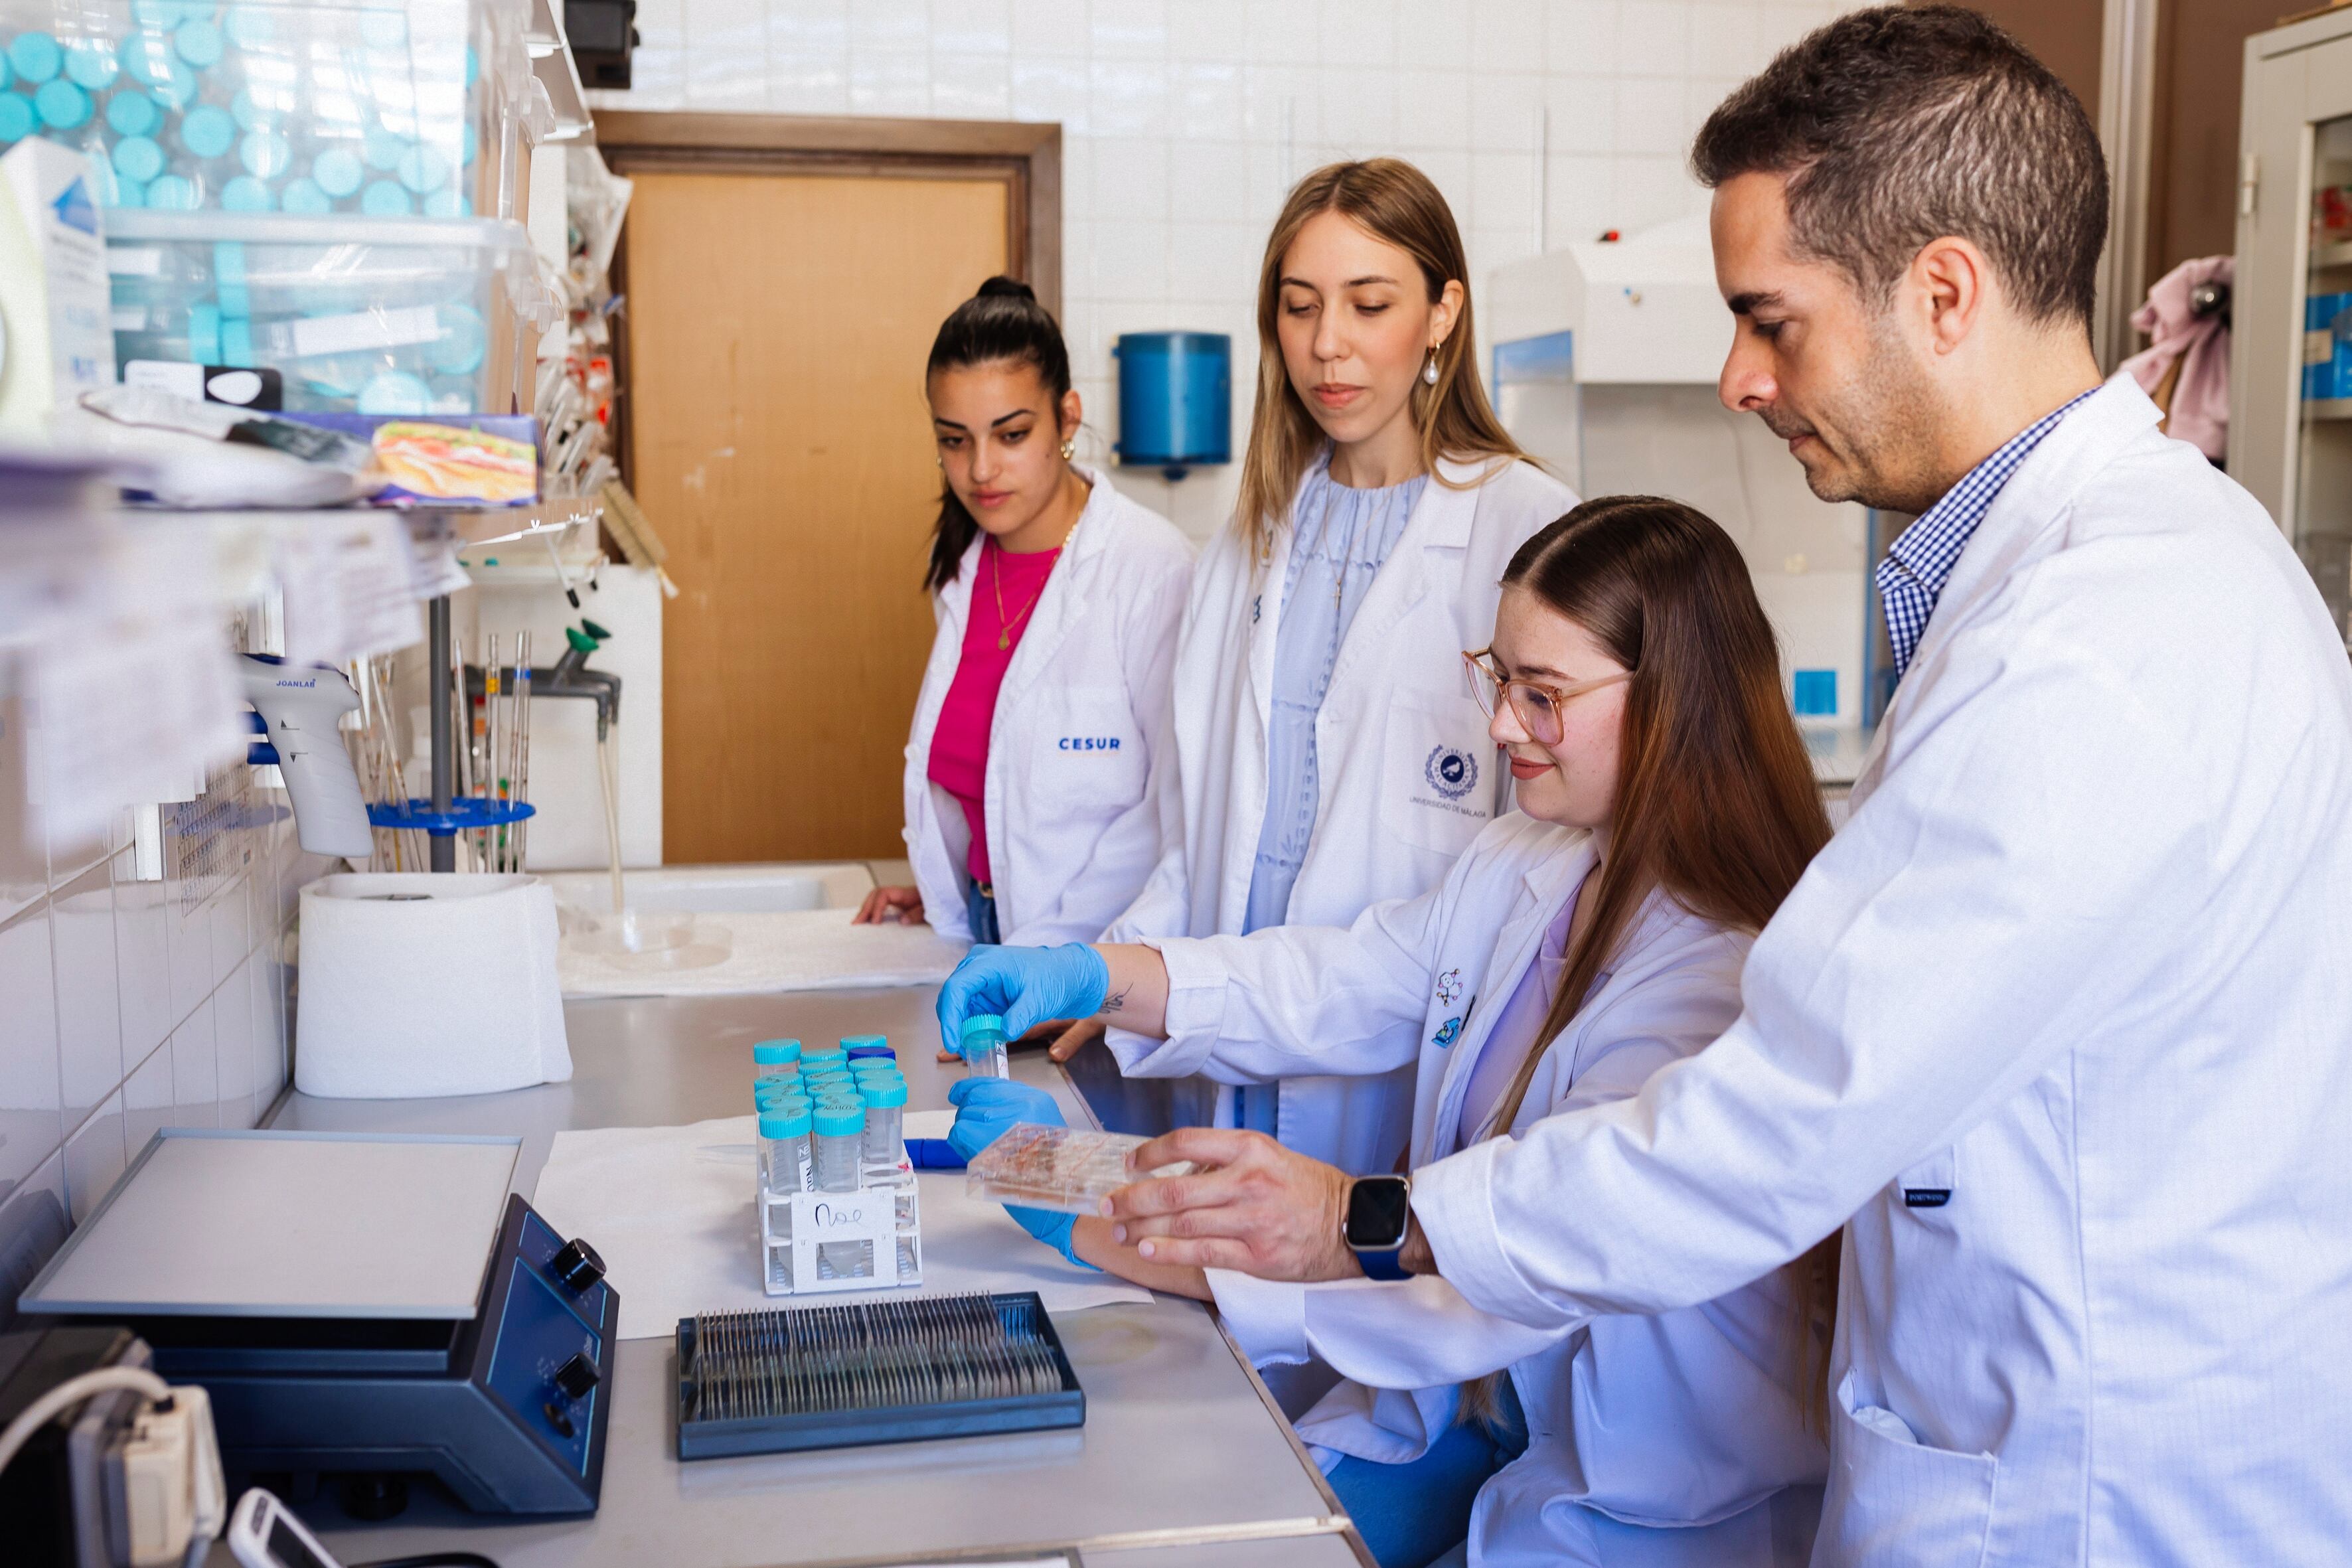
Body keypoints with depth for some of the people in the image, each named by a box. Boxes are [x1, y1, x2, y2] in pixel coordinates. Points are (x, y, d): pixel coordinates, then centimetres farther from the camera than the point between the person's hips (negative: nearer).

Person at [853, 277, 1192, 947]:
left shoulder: (1152, 568, -12)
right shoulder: (961, 564, 9)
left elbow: (1183, 805, -15)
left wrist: (1052, 948, -17)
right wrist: (939, 884, 11)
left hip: (1105, 953, -6)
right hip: (984, 928, 6)